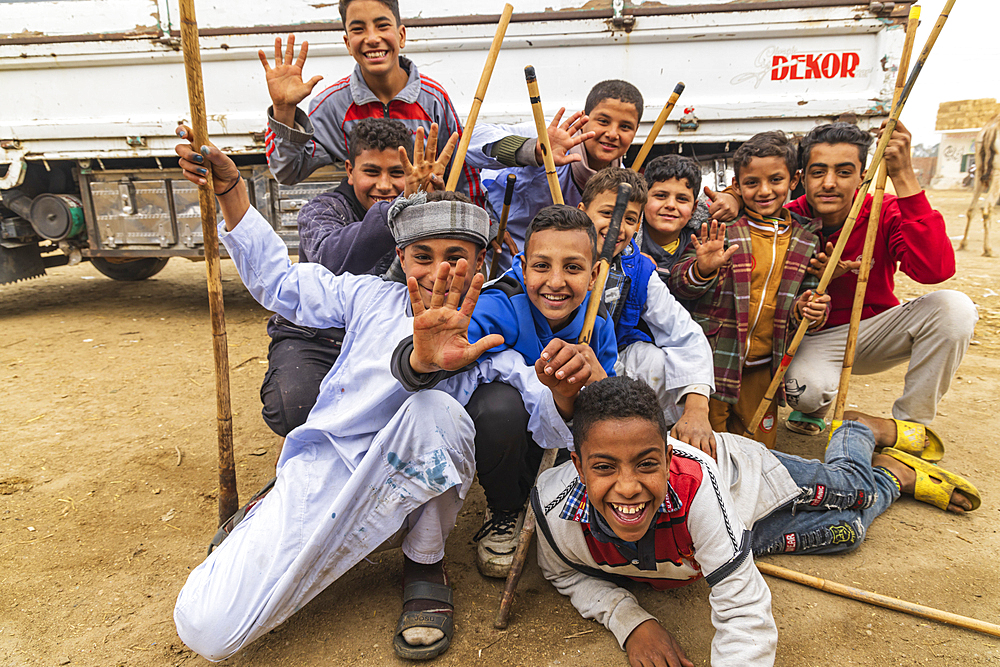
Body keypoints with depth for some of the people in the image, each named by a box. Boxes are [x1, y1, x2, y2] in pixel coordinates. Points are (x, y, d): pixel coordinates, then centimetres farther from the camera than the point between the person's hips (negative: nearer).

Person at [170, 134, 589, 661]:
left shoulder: (488, 341, 1)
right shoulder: (372, 297, 6)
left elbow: (548, 422, -12)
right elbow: (277, 280, 16)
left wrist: (561, 389, -37)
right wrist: (229, 187, 8)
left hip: (409, 498, -1)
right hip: (321, 476, 2)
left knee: (437, 410, -33)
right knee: (206, 630, -14)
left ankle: (424, 566, -6)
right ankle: (269, 521, 21)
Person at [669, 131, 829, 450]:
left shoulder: (805, 239, 4)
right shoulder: (720, 227, -9)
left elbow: (805, 293, 15)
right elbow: (677, 285, -12)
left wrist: (804, 310, -8)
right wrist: (703, 269, -33)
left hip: (762, 366, 4)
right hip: (713, 358, -4)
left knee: (760, 445, 16)